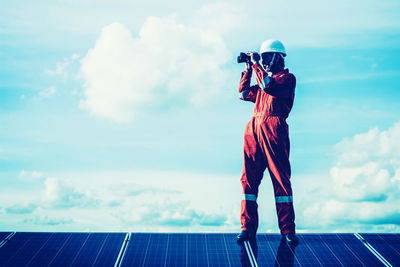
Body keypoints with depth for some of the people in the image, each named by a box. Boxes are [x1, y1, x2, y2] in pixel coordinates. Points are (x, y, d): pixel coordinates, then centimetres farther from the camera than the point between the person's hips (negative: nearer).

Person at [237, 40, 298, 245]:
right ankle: (247, 227, 4)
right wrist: (248, 69, 17)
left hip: (274, 129, -6)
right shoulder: (263, 76, 26)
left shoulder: (288, 78, 3)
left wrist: (256, 64, -6)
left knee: (280, 178, -5)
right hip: (254, 129, 7)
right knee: (249, 177, 0)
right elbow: (244, 93, 22)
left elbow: (269, 86, -15)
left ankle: (288, 230, 0)